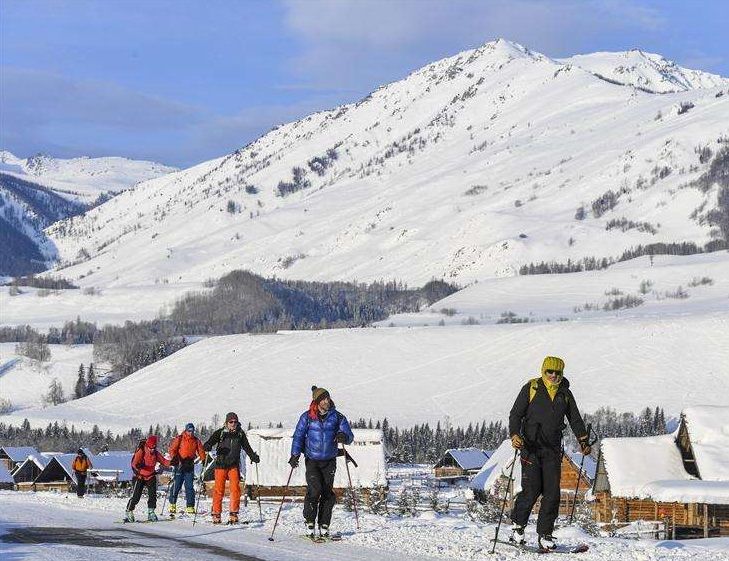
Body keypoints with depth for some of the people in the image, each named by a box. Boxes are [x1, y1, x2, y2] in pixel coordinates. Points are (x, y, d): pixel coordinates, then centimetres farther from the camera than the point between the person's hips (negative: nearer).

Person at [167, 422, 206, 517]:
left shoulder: (196, 441, 10)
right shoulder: (179, 439, 0)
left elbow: (201, 451, 11)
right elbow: (172, 449, -3)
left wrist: (204, 460, -4)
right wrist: (174, 458, -18)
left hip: (190, 466, 3)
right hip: (179, 465, -3)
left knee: (190, 487, 1)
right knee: (176, 486, -3)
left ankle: (190, 507, 4)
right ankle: (172, 505, 6)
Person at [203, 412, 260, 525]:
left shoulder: (240, 433, 8)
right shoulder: (220, 433, 0)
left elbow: (246, 447, 16)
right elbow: (210, 442, -6)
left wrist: (253, 456, 3)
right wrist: (208, 446, -29)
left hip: (234, 465, 2)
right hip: (221, 464, -2)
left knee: (235, 489, -10)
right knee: (219, 490, -3)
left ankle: (233, 514, -6)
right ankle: (216, 515, 6)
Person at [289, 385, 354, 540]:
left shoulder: (337, 417, 1)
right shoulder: (307, 417, -1)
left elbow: (349, 436, -2)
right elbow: (298, 436, 0)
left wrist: (344, 437, -25)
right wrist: (295, 455, -11)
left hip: (329, 461, 2)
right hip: (312, 460, -2)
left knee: (328, 493, -2)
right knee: (315, 489, -17)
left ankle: (324, 526, 7)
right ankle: (309, 521, -4)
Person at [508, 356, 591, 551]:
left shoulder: (565, 394, 13)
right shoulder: (531, 388, 2)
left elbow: (575, 419, 18)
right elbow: (516, 414, 1)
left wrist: (583, 440, 4)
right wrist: (515, 434, -15)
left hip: (552, 449, 3)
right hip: (531, 446, -3)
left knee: (552, 493, -4)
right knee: (532, 489, -13)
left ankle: (545, 535, 3)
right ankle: (518, 524, 8)